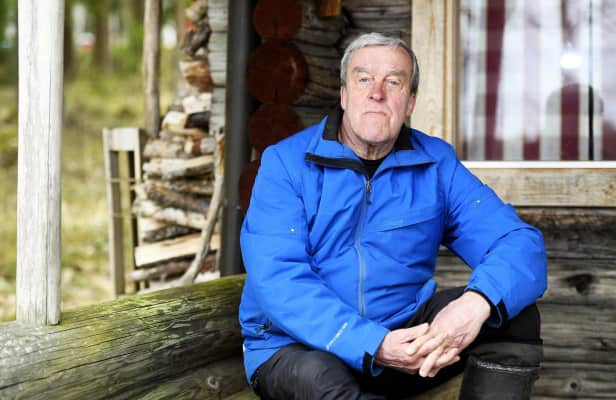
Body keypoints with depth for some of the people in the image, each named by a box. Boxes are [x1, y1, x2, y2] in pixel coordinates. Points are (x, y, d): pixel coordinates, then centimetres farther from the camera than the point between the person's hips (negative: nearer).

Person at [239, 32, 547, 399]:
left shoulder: (437, 164, 0)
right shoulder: (286, 163, -9)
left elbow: (519, 242, -8)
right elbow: (279, 281, -21)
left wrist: (478, 302, -32)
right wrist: (373, 344, -35)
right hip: (294, 348, -4)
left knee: (513, 315, -14)